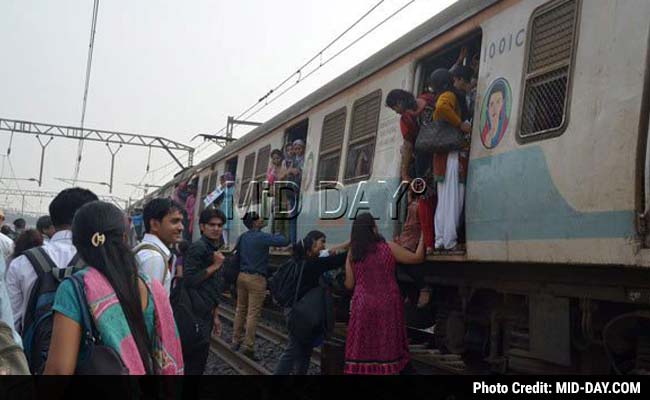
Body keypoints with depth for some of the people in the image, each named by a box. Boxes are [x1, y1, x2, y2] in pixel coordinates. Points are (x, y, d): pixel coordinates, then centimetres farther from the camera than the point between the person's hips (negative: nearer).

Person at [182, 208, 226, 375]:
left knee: (195, 361, 15)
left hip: (206, 314, 9)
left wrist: (215, 315, 22)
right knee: (196, 363, -5)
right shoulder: (197, 248, -13)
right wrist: (214, 266, -16)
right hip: (196, 315, -9)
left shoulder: (214, 248, 16)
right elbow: (188, 280, -22)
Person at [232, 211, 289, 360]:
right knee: (253, 314, -4)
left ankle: (236, 341, 21)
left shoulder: (242, 237, 9)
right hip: (256, 278, -7)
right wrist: (277, 235, 6)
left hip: (242, 275, 7)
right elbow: (285, 241, -16)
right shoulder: (262, 237, -13)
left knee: (240, 310, 15)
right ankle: (248, 347, -3)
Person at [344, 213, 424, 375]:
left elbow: (349, 284, 2)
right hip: (387, 306, -1)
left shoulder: (352, 255, 0)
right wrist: (423, 237, 15)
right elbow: (417, 258, 1)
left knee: (362, 349, 7)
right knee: (386, 348, 6)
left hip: (363, 307, 1)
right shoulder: (389, 248, -6)